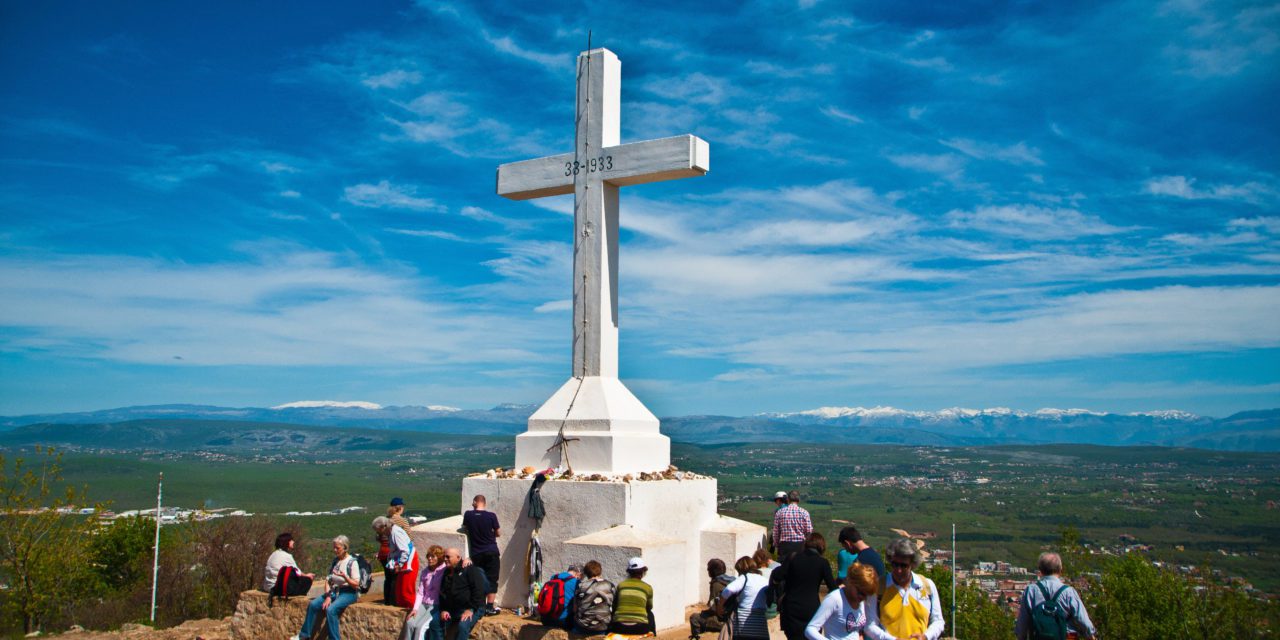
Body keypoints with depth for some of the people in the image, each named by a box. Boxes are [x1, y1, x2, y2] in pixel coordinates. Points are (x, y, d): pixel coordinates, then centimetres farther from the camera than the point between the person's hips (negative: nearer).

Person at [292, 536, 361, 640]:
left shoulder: (352, 562, -9)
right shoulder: (335, 561, 10)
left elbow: (356, 584, -12)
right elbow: (328, 580, 10)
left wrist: (344, 576, -29)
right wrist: (328, 596, -5)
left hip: (349, 593, -7)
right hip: (334, 591, 7)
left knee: (330, 609, -30)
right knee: (313, 605, -10)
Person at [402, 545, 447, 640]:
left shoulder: (445, 572, -5)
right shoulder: (424, 572, 12)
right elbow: (420, 592, 8)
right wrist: (415, 608, -3)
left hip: (437, 606, -5)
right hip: (423, 604, 5)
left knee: (420, 626, -24)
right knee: (410, 623, -20)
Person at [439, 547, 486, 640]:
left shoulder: (470, 569, -5)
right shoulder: (446, 573, 17)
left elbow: (479, 590, -14)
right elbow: (442, 594, 21)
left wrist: (471, 609, -20)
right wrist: (443, 610, 3)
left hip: (472, 609, -7)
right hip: (452, 610, 7)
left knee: (463, 625, -33)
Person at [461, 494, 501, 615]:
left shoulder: (468, 515, -5)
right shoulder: (491, 516, -10)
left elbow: (465, 527, 13)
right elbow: (498, 533, 1)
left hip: (476, 554, 2)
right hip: (491, 553, -2)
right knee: (492, 580, 5)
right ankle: (489, 607, 2)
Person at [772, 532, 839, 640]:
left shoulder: (793, 558, -1)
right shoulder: (823, 563, -5)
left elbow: (776, 578, -7)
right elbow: (832, 587, -4)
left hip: (791, 608, 1)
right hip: (811, 609, -1)